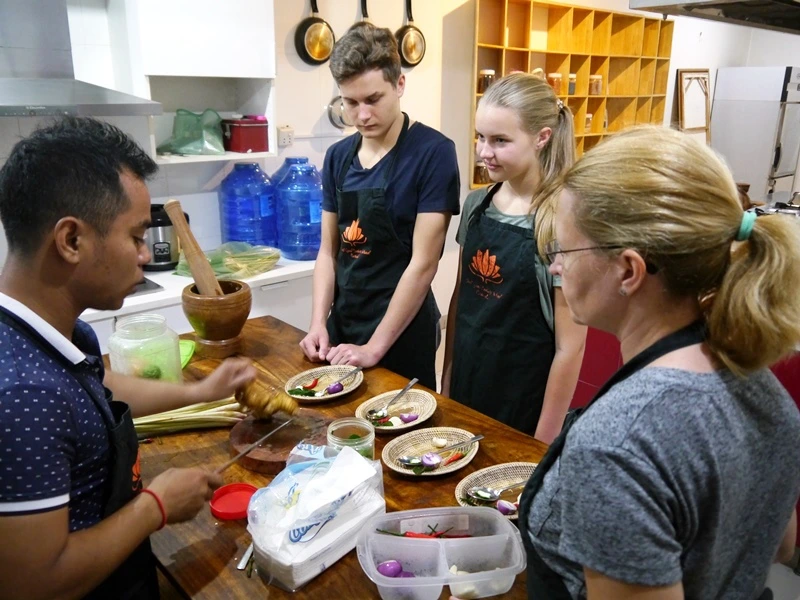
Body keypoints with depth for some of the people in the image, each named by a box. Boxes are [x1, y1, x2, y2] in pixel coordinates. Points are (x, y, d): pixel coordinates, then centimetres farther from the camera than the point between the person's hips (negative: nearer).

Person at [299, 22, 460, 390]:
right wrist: (319, 323, -5)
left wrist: (375, 347, -17)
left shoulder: (433, 152, -15)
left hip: (402, 333, -5)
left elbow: (423, 263, -18)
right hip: (342, 323, 6)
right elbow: (329, 251, 7)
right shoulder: (337, 156, 3)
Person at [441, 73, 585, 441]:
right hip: (466, 389, 6)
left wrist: (543, 443, -12)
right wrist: (446, 381, 10)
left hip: (524, 404, -5)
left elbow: (570, 347, -16)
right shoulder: (476, 204, -1)